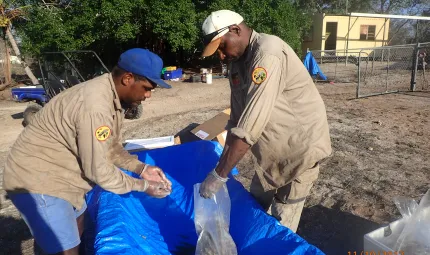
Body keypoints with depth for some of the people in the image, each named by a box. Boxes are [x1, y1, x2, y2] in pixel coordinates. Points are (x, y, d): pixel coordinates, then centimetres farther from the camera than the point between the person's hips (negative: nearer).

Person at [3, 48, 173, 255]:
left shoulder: (114, 96, -2)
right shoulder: (95, 106, -33)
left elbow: (111, 148, 5)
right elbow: (98, 170, -27)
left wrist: (141, 168, -6)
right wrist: (142, 186, -16)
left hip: (60, 175, 10)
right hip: (36, 181, -9)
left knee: (78, 232, 25)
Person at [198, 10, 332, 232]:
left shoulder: (268, 53, -26)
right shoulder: (236, 64, 2)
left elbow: (251, 123, -33)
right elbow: (237, 119, 3)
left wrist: (219, 174, -30)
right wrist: (224, 163, -2)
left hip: (301, 147, -8)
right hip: (273, 150, 8)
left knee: (282, 222, 2)